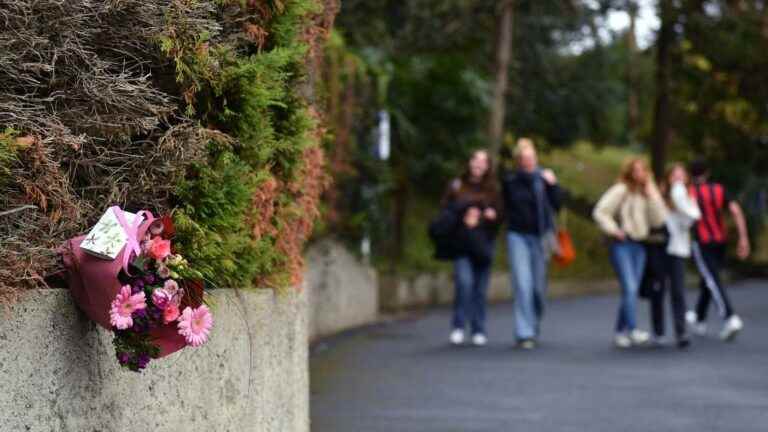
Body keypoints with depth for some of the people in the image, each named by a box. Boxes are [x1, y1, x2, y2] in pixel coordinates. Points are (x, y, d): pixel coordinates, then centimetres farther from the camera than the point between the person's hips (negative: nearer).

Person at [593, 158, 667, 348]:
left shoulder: (648, 193, 12)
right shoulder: (621, 190, -4)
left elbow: (658, 220, 1)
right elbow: (600, 212, -7)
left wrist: (652, 195, -6)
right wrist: (613, 230, -14)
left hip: (639, 245, 6)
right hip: (622, 244, -6)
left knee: (631, 290, 7)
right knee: (630, 288, -16)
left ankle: (620, 332, 16)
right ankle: (632, 330, -21)